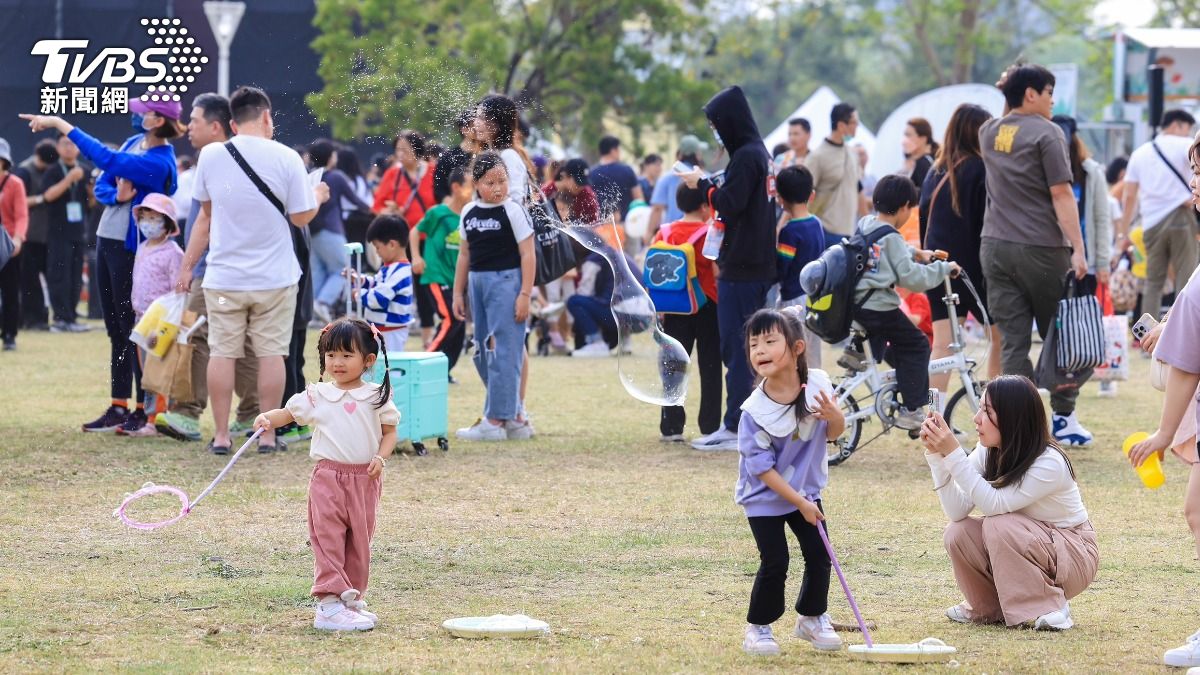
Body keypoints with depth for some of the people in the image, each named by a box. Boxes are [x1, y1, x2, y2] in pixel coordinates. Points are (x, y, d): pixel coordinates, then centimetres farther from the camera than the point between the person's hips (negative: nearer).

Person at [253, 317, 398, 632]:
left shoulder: (377, 397, 3)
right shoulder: (317, 396, 3)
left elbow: (389, 431, 7)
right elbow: (289, 412, 11)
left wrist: (381, 458, -10)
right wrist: (268, 419, -10)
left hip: (365, 479, 2)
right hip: (328, 477, -2)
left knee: (360, 542, 10)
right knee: (328, 541, -7)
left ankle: (352, 599, 22)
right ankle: (329, 603, -11)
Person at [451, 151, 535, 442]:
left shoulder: (513, 212, -7)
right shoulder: (469, 213, 9)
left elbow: (527, 255, -8)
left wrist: (525, 295, -13)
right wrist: (458, 293, 14)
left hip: (506, 281, -7)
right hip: (478, 282, 7)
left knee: (503, 350, -7)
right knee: (483, 352, 11)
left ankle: (495, 420, -7)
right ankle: (514, 415, 20)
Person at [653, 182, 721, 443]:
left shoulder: (665, 233, 2)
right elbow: (718, 272, -14)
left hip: (675, 310, 3)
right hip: (707, 308, -3)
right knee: (710, 368, 6)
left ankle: (671, 427, 5)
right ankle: (710, 426, 6)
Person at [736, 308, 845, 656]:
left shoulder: (817, 384, -14)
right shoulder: (755, 410, -25)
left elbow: (833, 434, 2)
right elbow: (761, 467, -20)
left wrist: (834, 416, -23)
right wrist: (799, 503, -18)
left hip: (806, 490, 4)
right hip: (765, 496, -4)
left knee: (819, 555, 4)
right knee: (775, 563, -8)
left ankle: (812, 618, 28)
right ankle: (757, 627, 11)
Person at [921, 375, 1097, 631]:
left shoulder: (1049, 463, -27)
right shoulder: (988, 451, -8)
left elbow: (993, 504, -34)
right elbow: (957, 511, -17)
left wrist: (953, 454, -38)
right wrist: (936, 454, -26)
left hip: (1074, 556, -6)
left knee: (998, 526, -32)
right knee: (958, 534, -19)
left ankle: (1049, 607, -17)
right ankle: (989, 608, 5)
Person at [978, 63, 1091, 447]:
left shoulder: (988, 133, 11)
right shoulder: (1045, 133, -8)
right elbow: (1061, 195, -14)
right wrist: (1077, 249, -15)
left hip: (995, 246, 5)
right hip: (1041, 249, -5)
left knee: (1012, 340, 3)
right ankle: (1062, 416, 9)